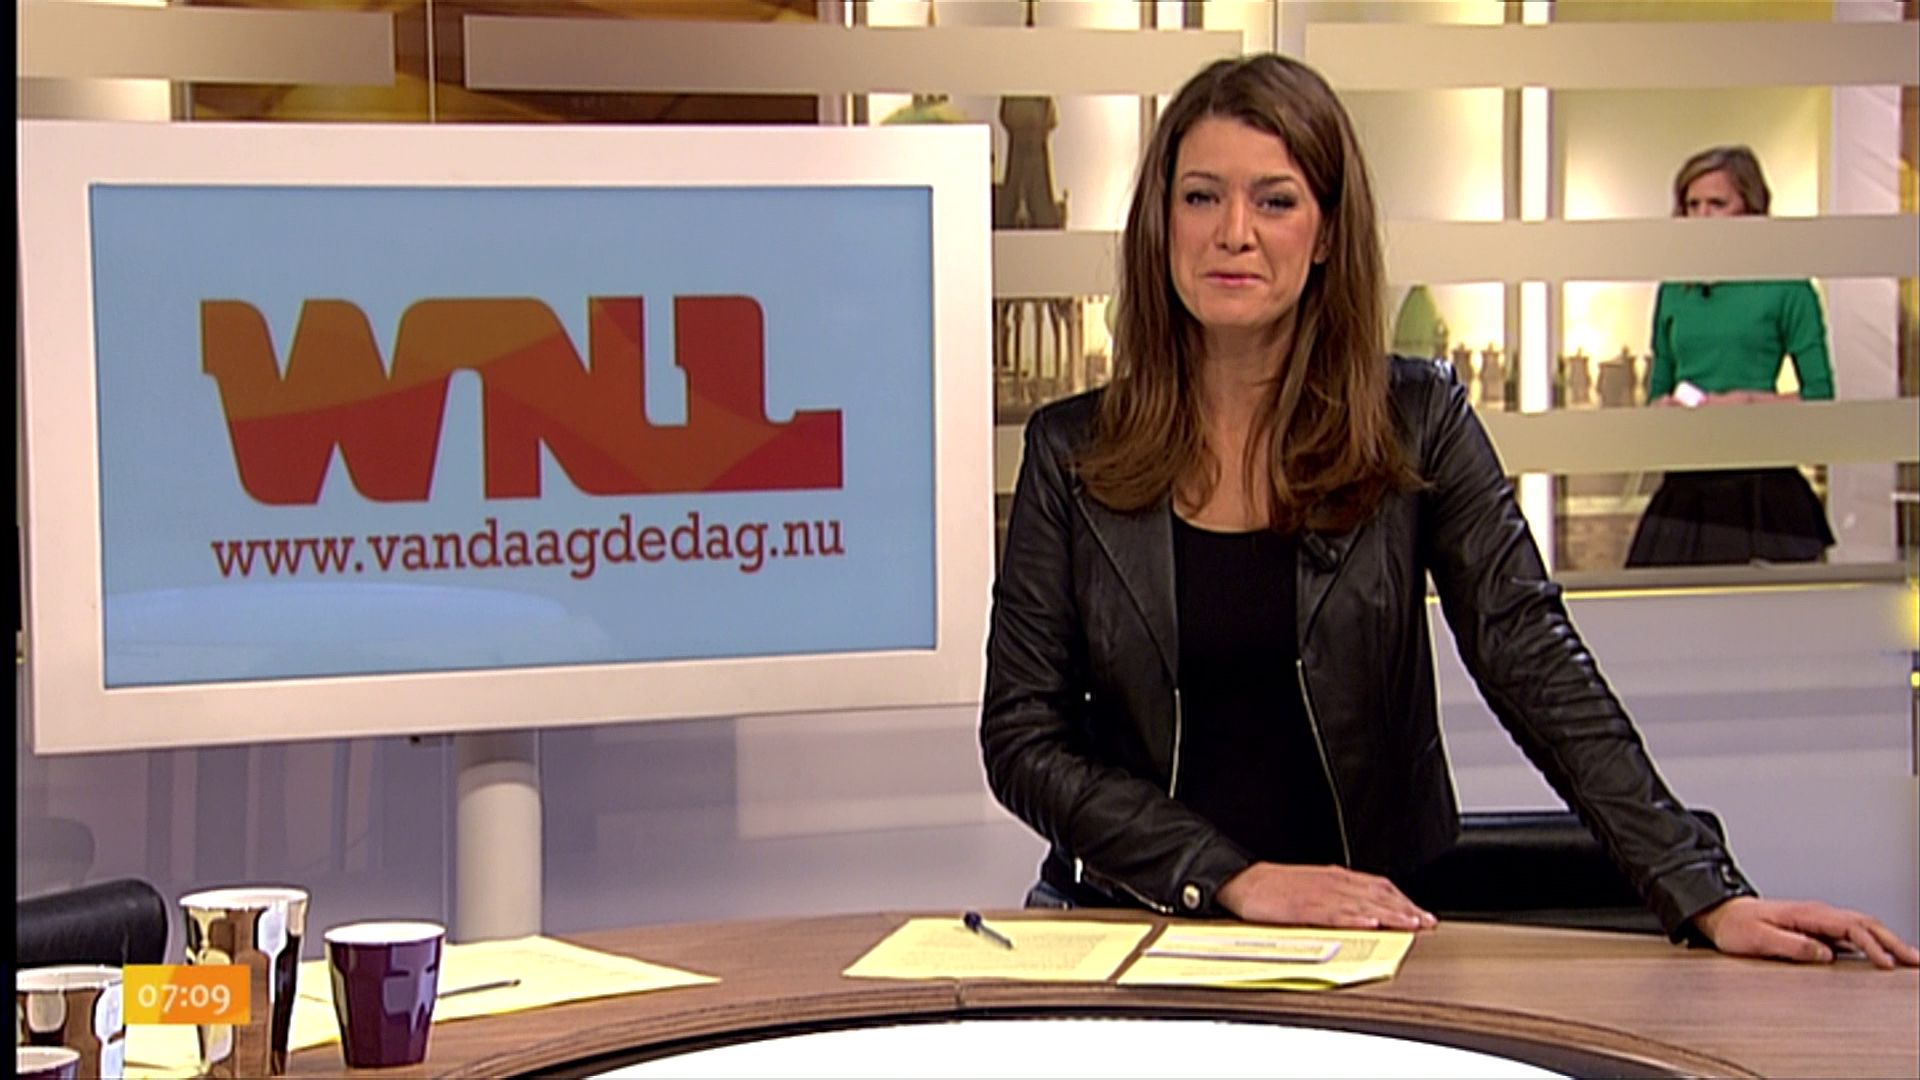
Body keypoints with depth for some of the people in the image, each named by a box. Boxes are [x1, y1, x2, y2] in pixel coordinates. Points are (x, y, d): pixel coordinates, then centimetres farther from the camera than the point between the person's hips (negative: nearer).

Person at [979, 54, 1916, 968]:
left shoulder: (1415, 422, 2)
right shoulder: (1072, 452, 2)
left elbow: (1538, 669, -4)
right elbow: (1021, 736, 1)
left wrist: (1708, 898, -15)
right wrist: (1234, 878, -11)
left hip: (1368, 938, 0)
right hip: (1131, 929, 0)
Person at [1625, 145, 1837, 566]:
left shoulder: (1785, 289, 0)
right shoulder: (1673, 292, 13)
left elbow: (1820, 397, -2)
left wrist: (1748, 401, -14)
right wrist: (1667, 406, -2)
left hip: (1759, 483, -4)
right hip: (1686, 486, 4)